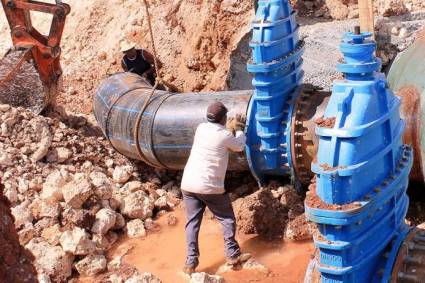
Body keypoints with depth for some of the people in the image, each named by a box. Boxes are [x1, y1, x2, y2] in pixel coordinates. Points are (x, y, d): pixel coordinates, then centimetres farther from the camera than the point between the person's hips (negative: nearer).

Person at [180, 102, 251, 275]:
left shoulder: (201, 128, 6)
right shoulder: (224, 135, -10)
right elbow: (239, 146, 10)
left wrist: (231, 128, 27)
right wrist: (239, 130, 25)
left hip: (188, 184, 5)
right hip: (210, 187, -5)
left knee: (192, 222, 10)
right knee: (227, 219, 13)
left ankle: (191, 262, 5)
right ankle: (232, 255, 19)